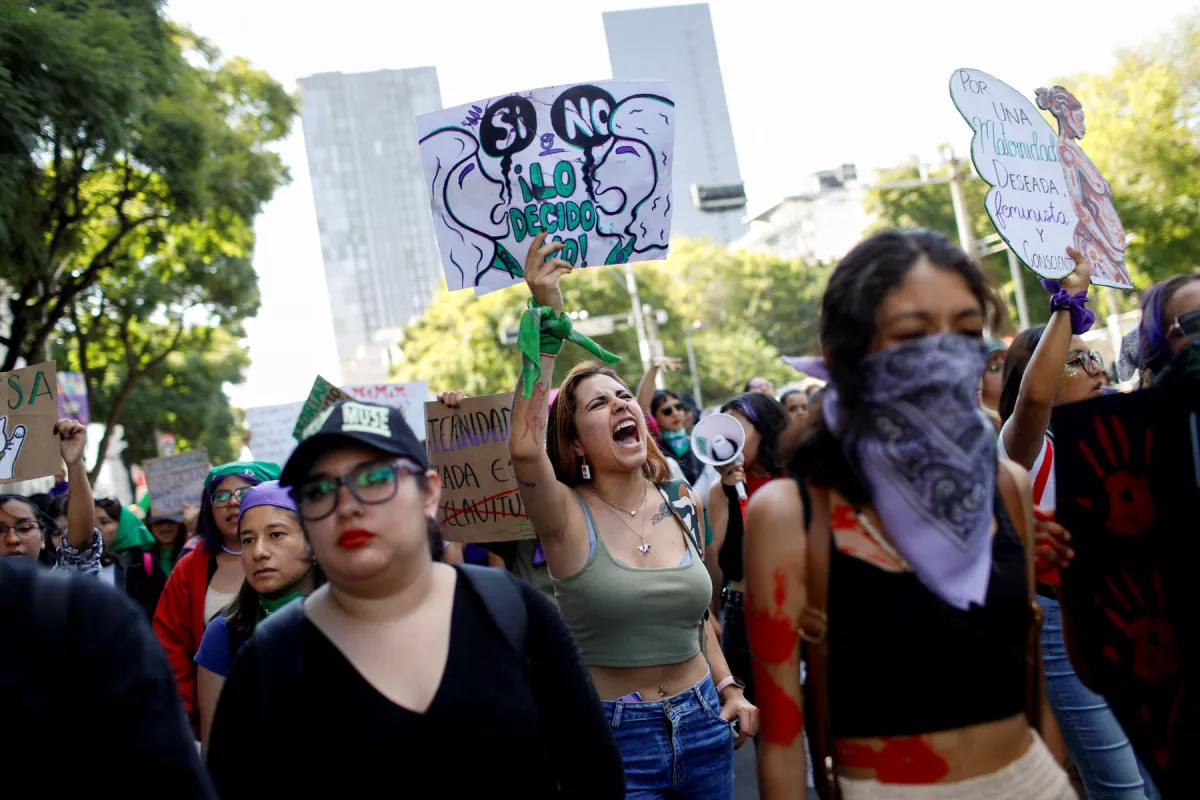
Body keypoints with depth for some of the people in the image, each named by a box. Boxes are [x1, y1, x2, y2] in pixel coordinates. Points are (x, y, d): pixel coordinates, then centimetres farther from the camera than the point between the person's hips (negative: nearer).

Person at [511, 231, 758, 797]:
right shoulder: (568, 517, -12)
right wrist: (547, 323, -31)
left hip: (703, 724, 5)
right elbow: (523, 447, -33)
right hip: (614, 736, -4)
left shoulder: (681, 503, 3)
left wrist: (730, 690, 7)